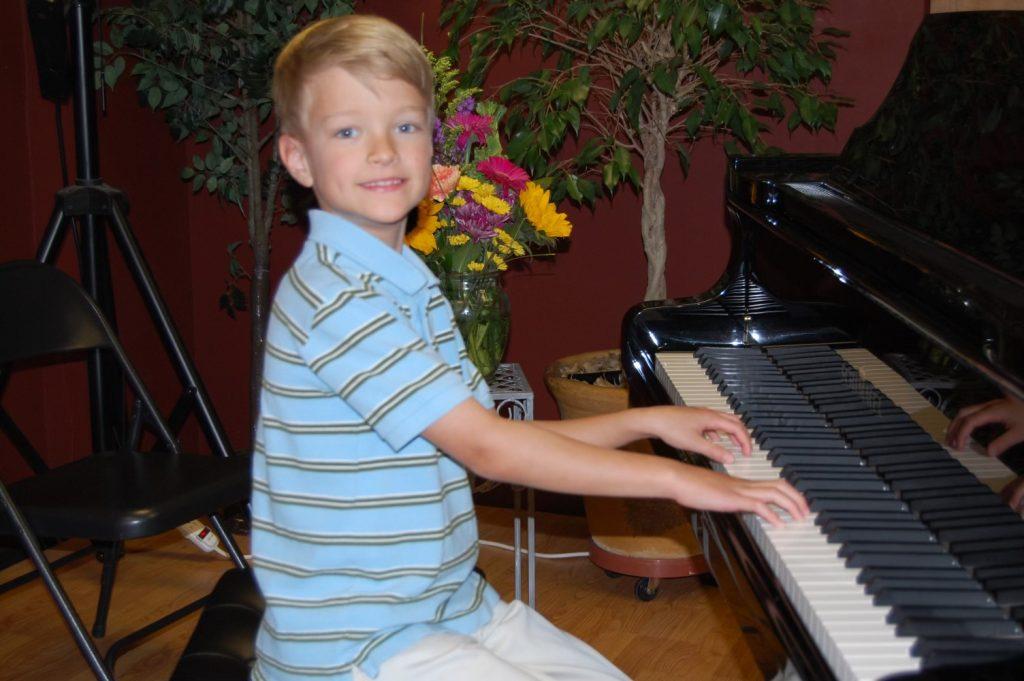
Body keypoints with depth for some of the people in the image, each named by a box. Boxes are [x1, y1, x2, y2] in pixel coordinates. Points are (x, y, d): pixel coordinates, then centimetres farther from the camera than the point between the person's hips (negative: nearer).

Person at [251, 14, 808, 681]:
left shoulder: (408, 286, 10)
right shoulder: (333, 299, -21)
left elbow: (487, 444, 10)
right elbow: (488, 449, -23)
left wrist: (645, 420, 5)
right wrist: (674, 477, -21)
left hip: (448, 604, 9)